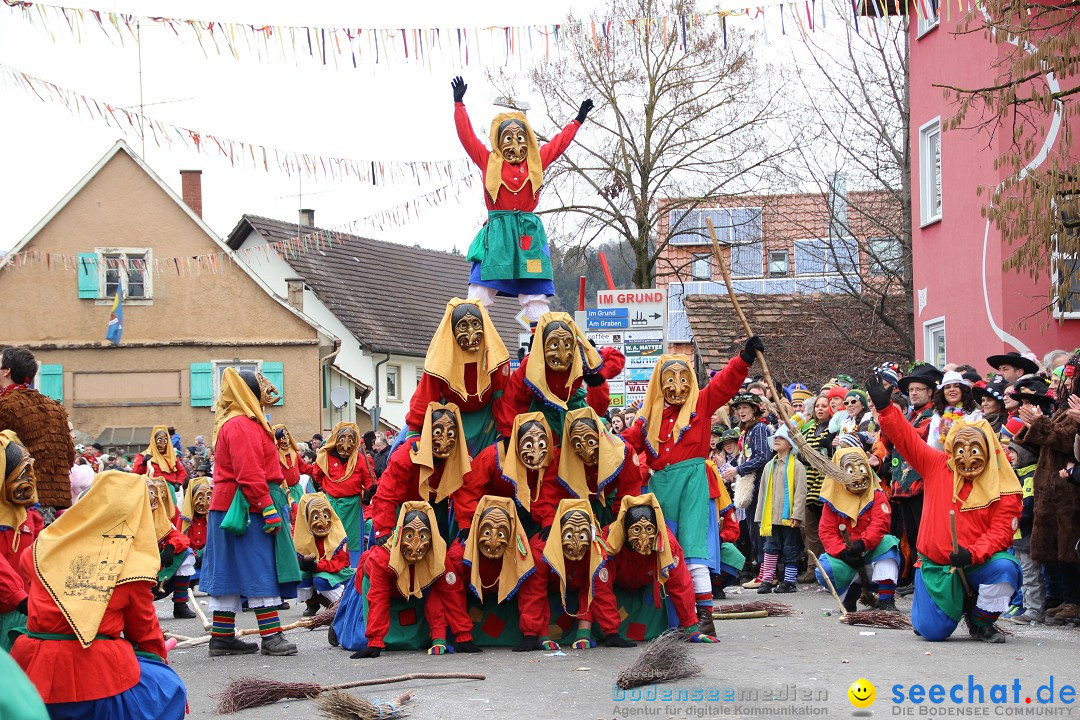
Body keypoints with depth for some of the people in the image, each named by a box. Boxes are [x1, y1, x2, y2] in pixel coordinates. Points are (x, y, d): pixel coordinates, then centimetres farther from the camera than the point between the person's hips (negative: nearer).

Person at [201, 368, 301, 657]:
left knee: (228, 573, 10)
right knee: (260, 571, -8)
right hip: (246, 509, -10)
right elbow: (249, 473, -22)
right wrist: (268, 509, -22)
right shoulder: (241, 426, -15)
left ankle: (222, 637, 13)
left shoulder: (248, 423, 18)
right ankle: (271, 637, -7)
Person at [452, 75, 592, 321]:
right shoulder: (489, 161, 9)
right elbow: (467, 136, 9)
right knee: (480, 292, -8)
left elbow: (559, 143, 25)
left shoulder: (536, 162, 14)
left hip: (529, 235, 2)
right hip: (497, 234, -2)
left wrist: (578, 119, 31)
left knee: (536, 297, 2)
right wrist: (459, 104, 8)